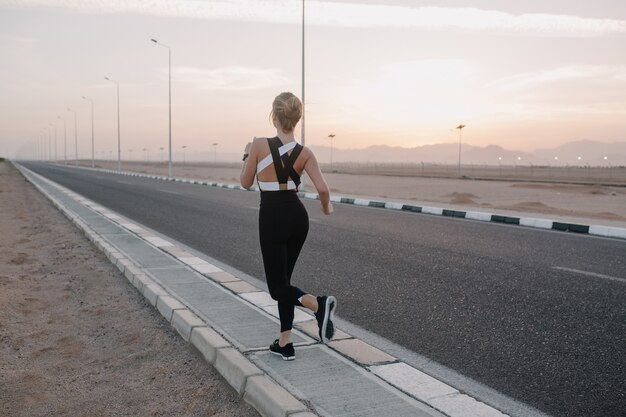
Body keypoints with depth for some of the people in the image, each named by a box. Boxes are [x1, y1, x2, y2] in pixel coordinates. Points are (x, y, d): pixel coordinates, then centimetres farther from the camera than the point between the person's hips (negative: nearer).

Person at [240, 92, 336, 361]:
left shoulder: (259, 145, -11)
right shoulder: (305, 153, -3)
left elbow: (246, 183, 0)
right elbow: (323, 188, -12)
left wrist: (247, 156, 17)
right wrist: (327, 207, 9)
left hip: (272, 219, -4)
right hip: (298, 216, 5)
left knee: (277, 287, 4)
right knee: (283, 279, 18)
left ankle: (318, 304, -26)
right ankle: (285, 344, 21)